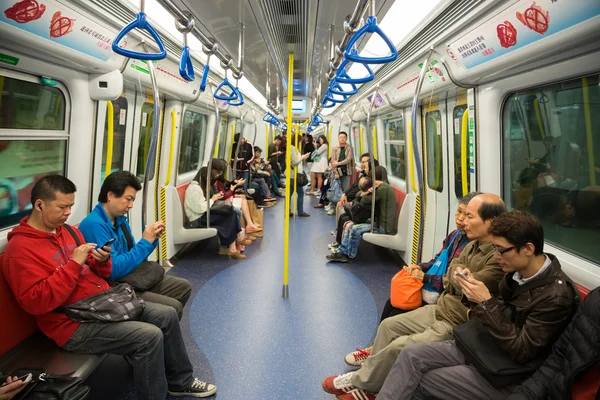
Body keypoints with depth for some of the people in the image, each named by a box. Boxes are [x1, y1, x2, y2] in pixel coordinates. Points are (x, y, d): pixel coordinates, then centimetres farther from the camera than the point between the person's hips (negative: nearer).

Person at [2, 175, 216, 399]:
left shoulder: (67, 230, 11)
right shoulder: (20, 248, -14)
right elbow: (35, 302, -24)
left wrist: (102, 261, -5)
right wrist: (74, 263, -25)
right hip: (74, 324, -9)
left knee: (167, 315, 3)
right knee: (150, 336, -23)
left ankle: (181, 381, 20)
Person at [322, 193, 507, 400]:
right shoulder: (473, 245, 7)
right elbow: (449, 278, 7)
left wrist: (458, 272, -8)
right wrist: (462, 275, -12)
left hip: (457, 325, -10)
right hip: (439, 309, 10)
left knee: (399, 346, -18)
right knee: (389, 325, 7)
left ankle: (360, 381, 7)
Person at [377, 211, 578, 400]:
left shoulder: (557, 296, -22)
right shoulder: (517, 271, 0)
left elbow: (521, 352, -23)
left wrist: (486, 303, -26)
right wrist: (473, 286, -7)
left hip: (507, 375, -7)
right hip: (480, 346, 7)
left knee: (420, 381, -11)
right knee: (412, 354, -10)